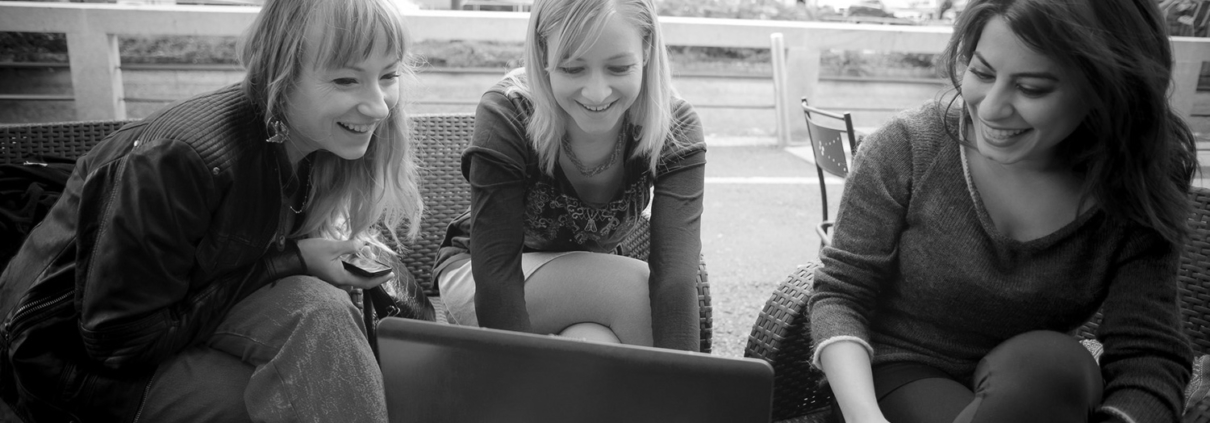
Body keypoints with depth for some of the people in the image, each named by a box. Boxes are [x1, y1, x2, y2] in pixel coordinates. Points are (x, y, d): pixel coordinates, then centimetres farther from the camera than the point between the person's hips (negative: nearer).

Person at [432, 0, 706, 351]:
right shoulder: (505, 116, -27)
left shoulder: (676, 130, -21)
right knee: (638, 290, -27)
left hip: (585, 289, 3)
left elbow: (676, 278, -32)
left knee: (592, 346, -30)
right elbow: (497, 279, -29)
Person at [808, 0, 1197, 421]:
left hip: (1035, 389, 2)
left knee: (1049, 359, -30)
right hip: (904, 376, -2)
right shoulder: (906, 147, -15)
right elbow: (839, 296, -13)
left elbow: (1149, 357, -15)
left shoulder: (1138, 193, -10)